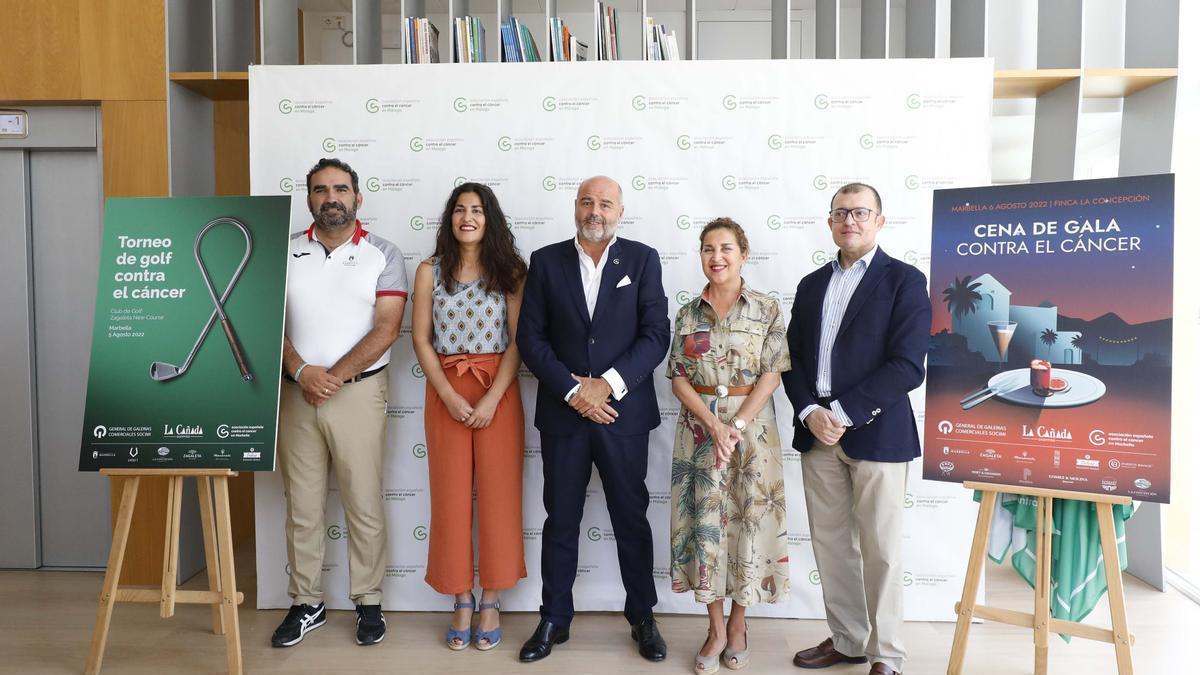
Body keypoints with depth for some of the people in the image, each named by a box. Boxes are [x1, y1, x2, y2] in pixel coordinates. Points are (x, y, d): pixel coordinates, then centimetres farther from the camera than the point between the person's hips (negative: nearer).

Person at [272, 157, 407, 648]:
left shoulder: (382, 254, 1)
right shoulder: (285, 253, 9)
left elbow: (386, 328, -7)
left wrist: (334, 376, -13)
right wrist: (300, 371, -12)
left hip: (358, 392, -2)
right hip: (296, 393, 3)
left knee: (364, 504, 3)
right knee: (302, 506, 9)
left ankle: (369, 602, 17)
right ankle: (306, 604, 23)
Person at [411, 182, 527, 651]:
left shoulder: (510, 271, 1)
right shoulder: (430, 271, 5)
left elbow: (518, 340, -3)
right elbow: (421, 340, 1)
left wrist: (493, 398, -13)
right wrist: (449, 396, -10)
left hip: (498, 390, -1)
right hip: (445, 392, 1)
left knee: (498, 492, 2)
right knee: (451, 494, 4)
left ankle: (491, 602, 15)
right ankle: (461, 601, 17)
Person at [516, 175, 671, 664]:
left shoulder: (642, 260, 2)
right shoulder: (546, 261, 4)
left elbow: (656, 335, -5)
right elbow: (530, 337, -1)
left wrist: (607, 384, -15)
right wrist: (573, 390, -11)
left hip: (623, 411, 0)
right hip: (562, 412, 1)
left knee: (632, 519, 10)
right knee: (560, 520, 11)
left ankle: (643, 617, 28)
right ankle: (554, 620, 26)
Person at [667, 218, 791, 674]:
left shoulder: (767, 309, -1)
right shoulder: (688, 313, 5)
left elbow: (771, 376, -6)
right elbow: (678, 379, 1)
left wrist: (736, 427, -16)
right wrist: (714, 425, -12)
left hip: (751, 426, -2)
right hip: (699, 427, 2)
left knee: (748, 520, 3)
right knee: (704, 520, 4)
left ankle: (737, 625, 22)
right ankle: (716, 629, 18)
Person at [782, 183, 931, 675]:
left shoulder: (904, 280, -3)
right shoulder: (812, 284, 14)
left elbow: (908, 366, -12)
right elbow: (793, 358, 10)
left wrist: (843, 413, -16)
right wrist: (810, 412, -7)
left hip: (875, 433, -5)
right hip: (817, 431, 5)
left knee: (880, 552, 3)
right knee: (830, 545, 11)